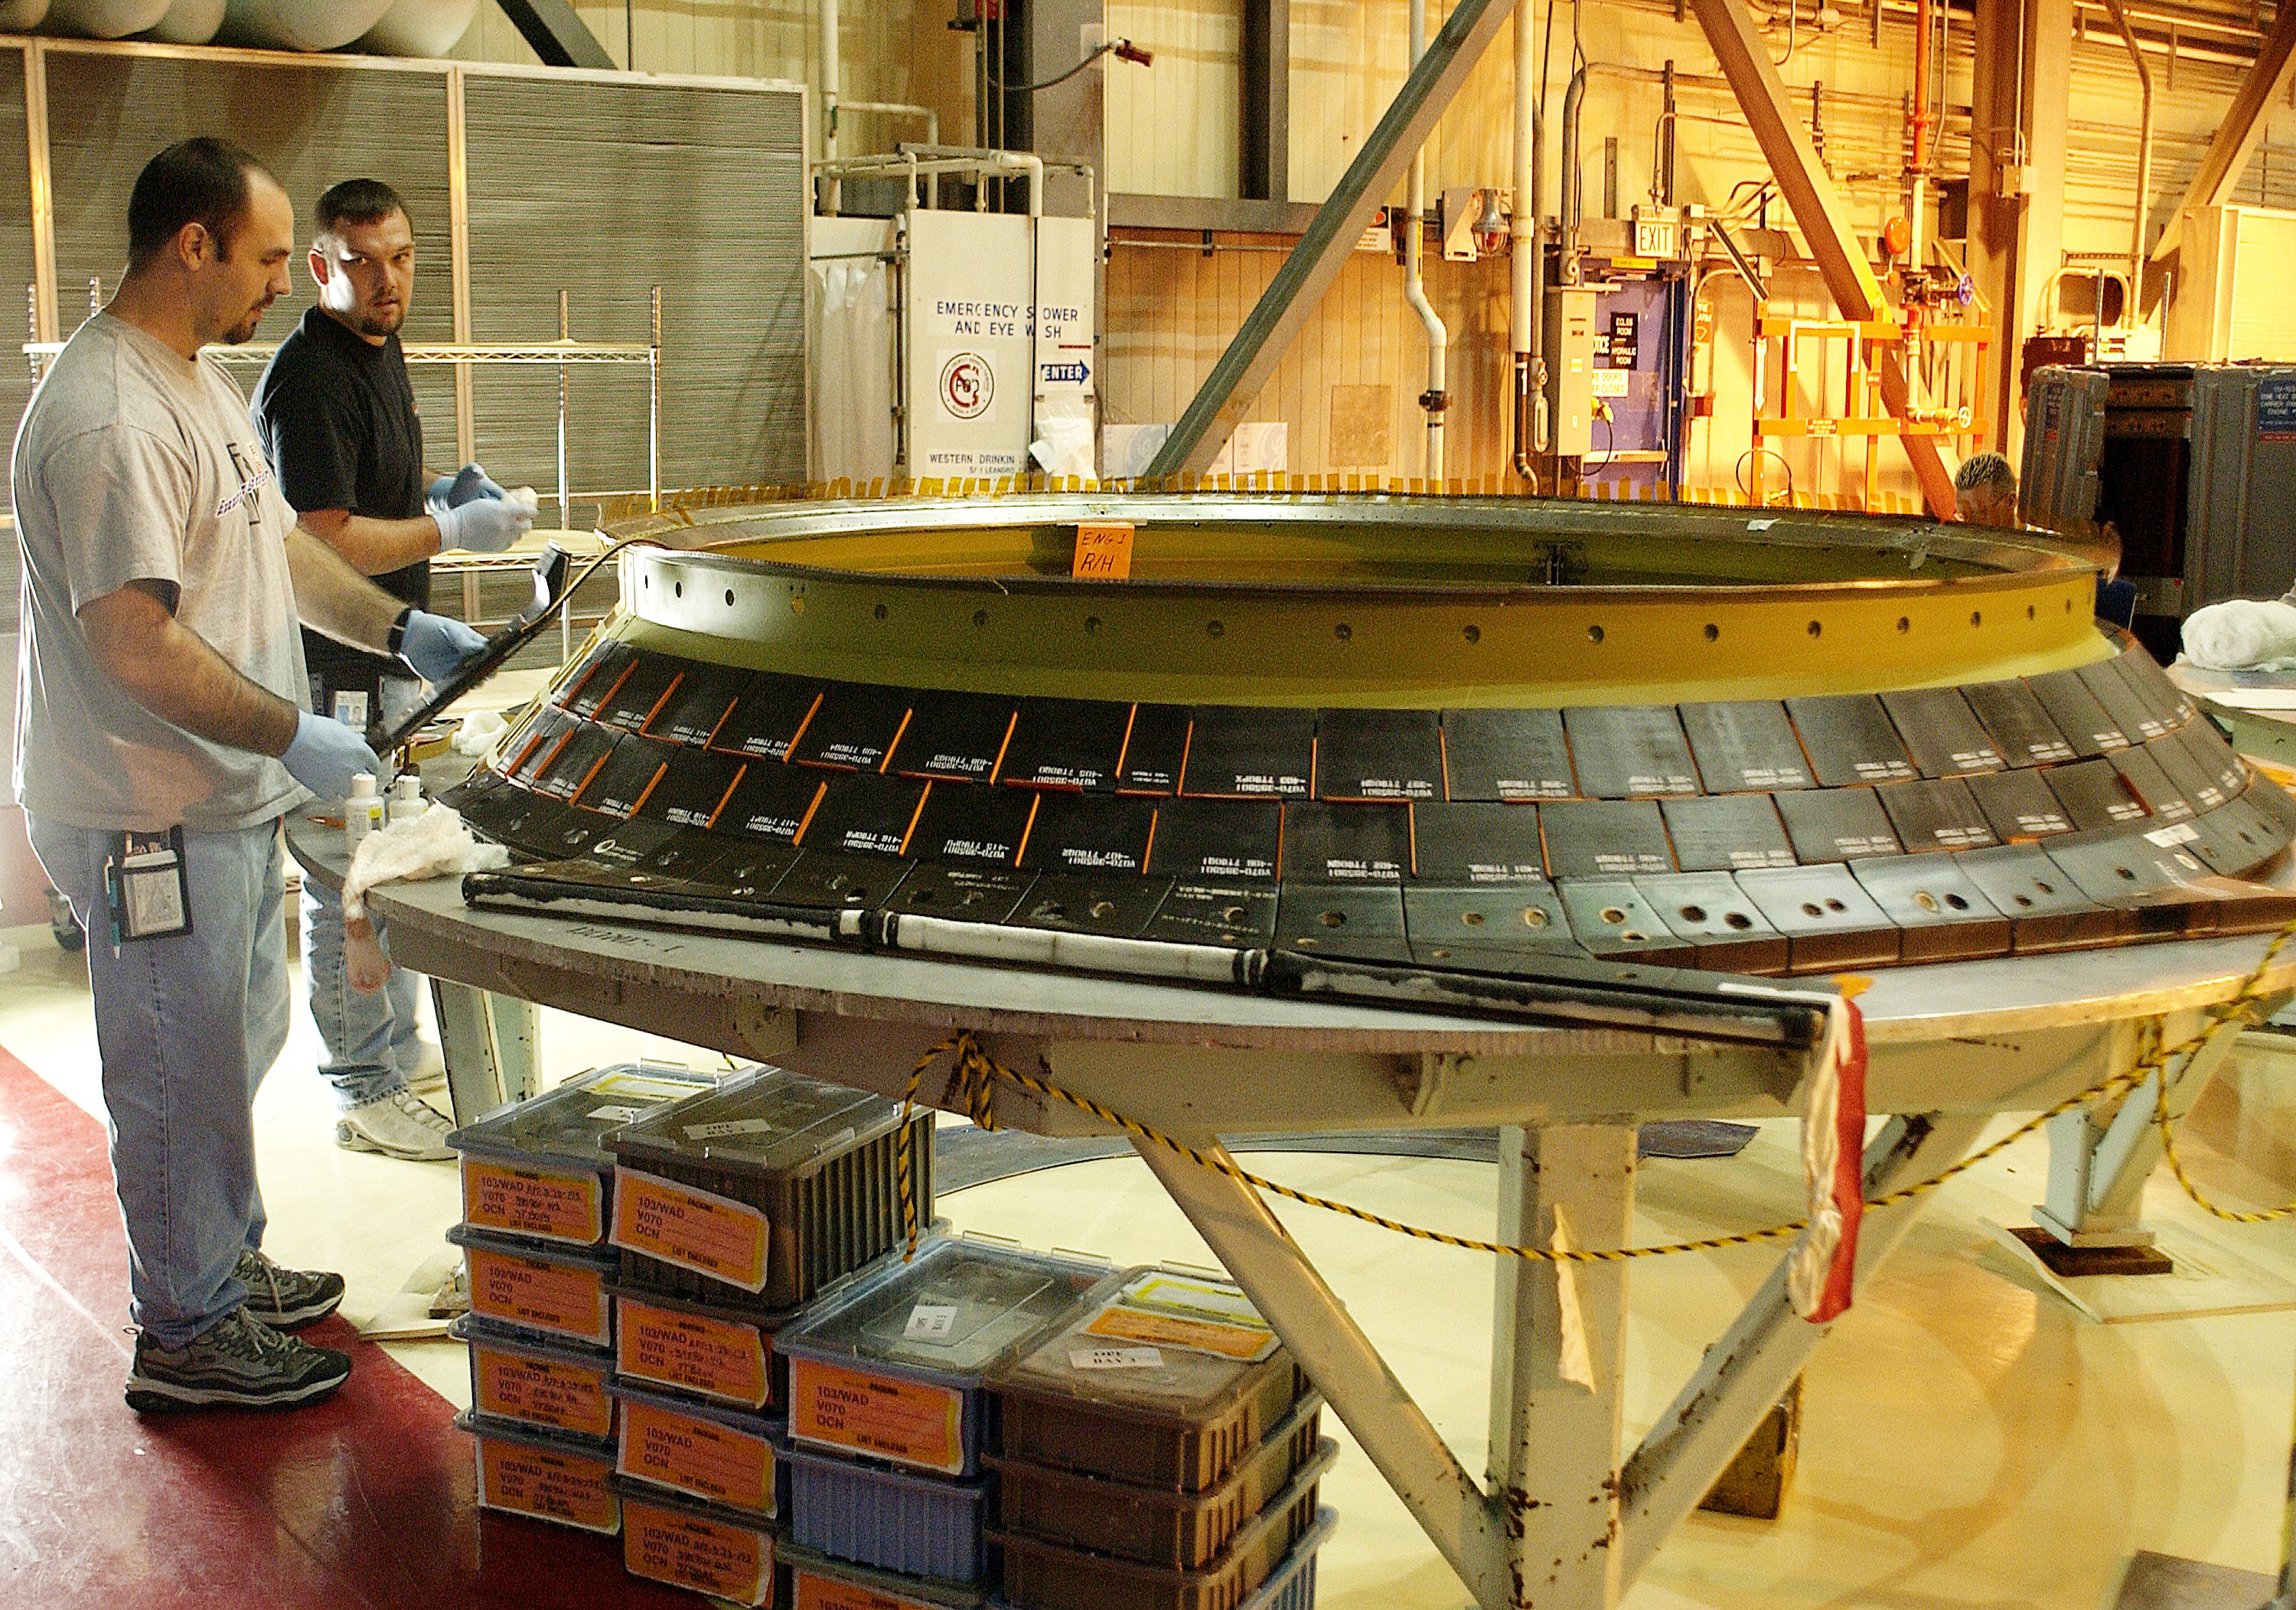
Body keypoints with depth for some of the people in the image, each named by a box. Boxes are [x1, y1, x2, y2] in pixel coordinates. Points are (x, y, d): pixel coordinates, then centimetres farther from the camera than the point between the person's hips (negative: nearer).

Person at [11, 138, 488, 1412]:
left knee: (232, 1049, 22)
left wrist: (402, 629, 12)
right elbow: (134, 646, -27)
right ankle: (187, 1334, 17)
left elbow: (272, 541, 20)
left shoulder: (198, 380, 11)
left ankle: (224, 1268, 38)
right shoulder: (107, 422, -23)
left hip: (226, 794, 10)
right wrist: (291, 735, -21)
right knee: (181, 1071, 2)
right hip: (150, 817, -10)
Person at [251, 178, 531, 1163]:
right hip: (335, 672, -10)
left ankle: (393, 1052, 32)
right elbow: (323, 542, -22)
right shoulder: (309, 378, -18)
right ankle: (366, 1093, 9)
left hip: (389, 654, 10)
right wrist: (451, 531, -23)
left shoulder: (378, 349, 13)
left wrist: (444, 493, 8)